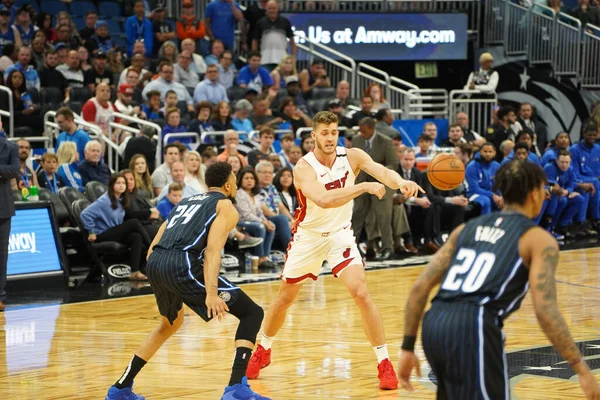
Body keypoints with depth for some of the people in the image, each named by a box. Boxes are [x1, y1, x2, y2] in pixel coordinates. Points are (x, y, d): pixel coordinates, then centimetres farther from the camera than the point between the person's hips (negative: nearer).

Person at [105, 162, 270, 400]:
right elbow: (212, 249, -8)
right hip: (182, 265, -7)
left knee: (170, 324, 35)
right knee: (252, 313, 2)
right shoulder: (225, 206, 10)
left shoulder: (185, 202, 31)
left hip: (154, 264, 7)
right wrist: (211, 294, -18)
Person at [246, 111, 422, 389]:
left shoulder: (352, 156, -13)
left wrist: (401, 183, -52)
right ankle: (262, 352, 38)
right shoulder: (304, 167, -23)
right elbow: (323, 199, -40)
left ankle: (385, 364, -10)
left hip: (340, 234, 1)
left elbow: (382, 171, -30)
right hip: (308, 236, -1)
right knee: (285, 298, 13)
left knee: (361, 293, -17)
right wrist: (364, 187, -48)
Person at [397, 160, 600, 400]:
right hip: (474, 328, -7)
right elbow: (545, 310, -7)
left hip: (434, 323, 7)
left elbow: (420, 287, 17)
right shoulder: (539, 239, 6)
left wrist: (408, 347, 21)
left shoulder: (468, 228, 23)